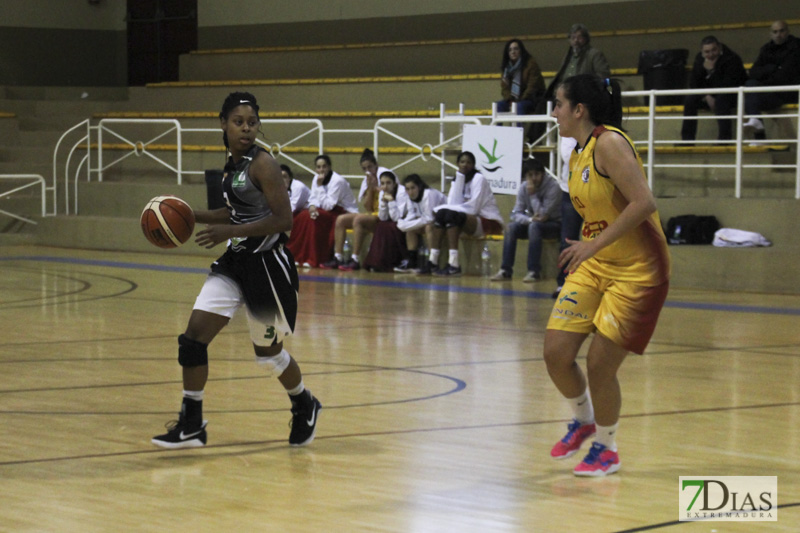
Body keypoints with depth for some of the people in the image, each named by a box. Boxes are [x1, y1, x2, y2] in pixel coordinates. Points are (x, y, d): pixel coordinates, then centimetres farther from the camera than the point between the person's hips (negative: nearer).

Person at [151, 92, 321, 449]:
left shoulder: (262, 165, -17)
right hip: (235, 262, 8)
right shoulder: (232, 164, 8)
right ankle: (191, 426, 4)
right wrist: (193, 216, 10)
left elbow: (283, 219, -23)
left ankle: (305, 408, 36)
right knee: (193, 336, -4)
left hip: (267, 265, -8)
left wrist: (230, 232, -26)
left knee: (268, 353, 7)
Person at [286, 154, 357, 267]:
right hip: (330, 211, 8)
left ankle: (314, 260, -25)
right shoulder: (316, 179, 3)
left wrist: (320, 186, -26)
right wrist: (312, 206, -21)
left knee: (314, 218, -29)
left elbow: (328, 205, -24)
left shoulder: (337, 181, -21)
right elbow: (313, 199, 2)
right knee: (303, 216, -15)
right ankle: (298, 256, -10)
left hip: (346, 213, -8)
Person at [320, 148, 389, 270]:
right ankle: (338, 258, -9)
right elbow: (367, 208, 3)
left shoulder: (384, 173, -7)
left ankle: (355, 259, -32)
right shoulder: (366, 181, 13)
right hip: (372, 214, 9)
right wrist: (370, 187, -7)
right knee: (341, 220, -2)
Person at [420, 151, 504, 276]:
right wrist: (460, 177, -11)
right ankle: (432, 262, -19)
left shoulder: (478, 178, -8)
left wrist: (451, 209, -13)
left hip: (489, 222, -7)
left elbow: (473, 207, -17)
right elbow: (453, 203, -6)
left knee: (451, 214, -28)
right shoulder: (458, 179, 13)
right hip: (472, 220, 7)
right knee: (441, 214, -13)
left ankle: (453, 265, -37)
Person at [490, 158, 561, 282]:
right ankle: (506, 271, -22)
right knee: (511, 227, -21)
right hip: (534, 223, 5)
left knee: (534, 226, -36)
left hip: (555, 224, -5)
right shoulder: (523, 188, -3)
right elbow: (516, 214, -8)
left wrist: (533, 194, -24)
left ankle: (534, 272, -36)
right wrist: (530, 219, -28)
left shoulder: (553, 187, -20)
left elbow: (543, 215, -24)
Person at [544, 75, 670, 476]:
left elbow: (644, 203, -27)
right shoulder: (578, 156, 9)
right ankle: (583, 421, 28)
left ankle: (606, 449, 19)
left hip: (637, 270, -8)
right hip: (594, 266, 8)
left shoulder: (609, 143, -18)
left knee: (599, 366, -4)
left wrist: (595, 244, -27)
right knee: (556, 353, 0)